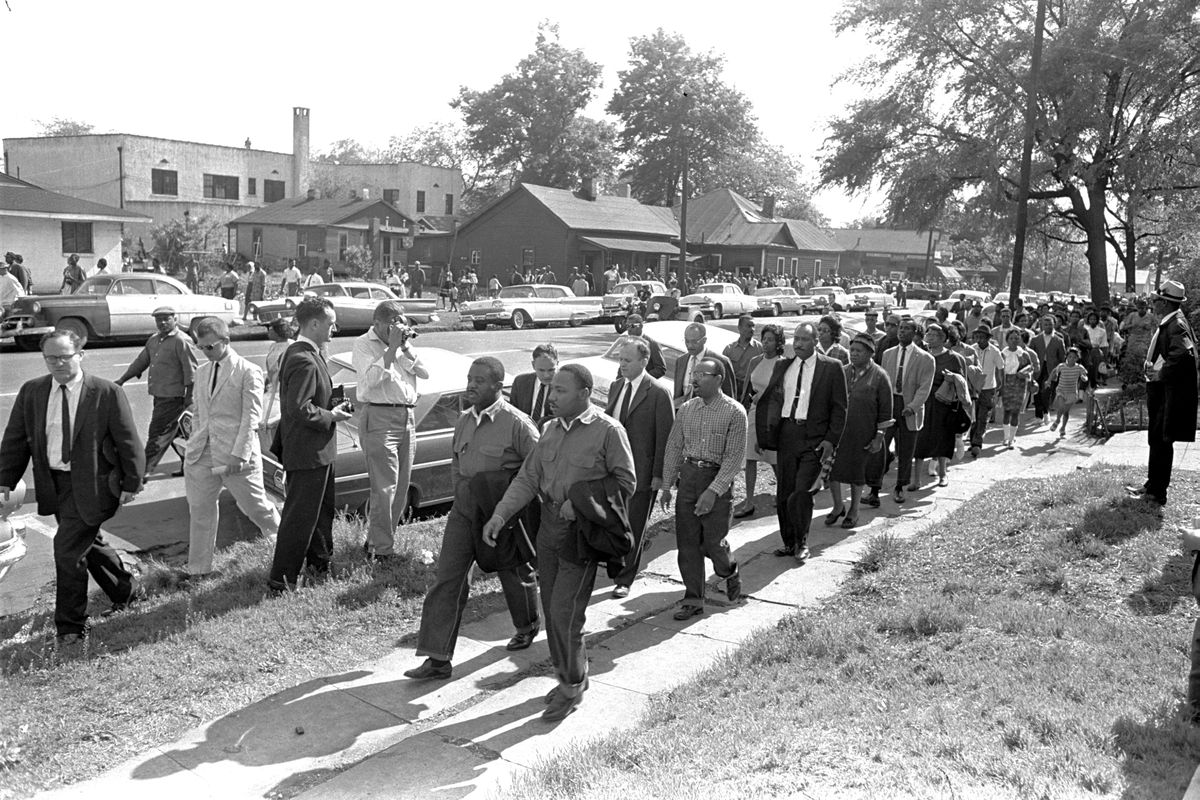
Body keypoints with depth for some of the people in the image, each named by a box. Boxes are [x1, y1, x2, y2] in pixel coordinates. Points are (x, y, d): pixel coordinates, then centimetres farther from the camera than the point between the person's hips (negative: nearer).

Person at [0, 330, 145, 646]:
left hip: (91, 484, -6)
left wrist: (131, 484, -4)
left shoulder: (106, 393, -12)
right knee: (89, 542, 18)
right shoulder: (31, 392, 2)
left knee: (68, 548, -8)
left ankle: (70, 625, 9)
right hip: (52, 484, 6)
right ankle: (125, 591, 41)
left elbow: (128, 442, -7)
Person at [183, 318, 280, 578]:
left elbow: (251, 418, -12)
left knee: (255, 506, 4)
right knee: (200, 511, 9)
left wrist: (238, 455, -19)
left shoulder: (248, 372, -8)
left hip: (236, 454, -6)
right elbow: (199, 412, 20)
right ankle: (198, 568, 21)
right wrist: (194, 445, 11)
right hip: (201, 455, 6)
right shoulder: (202, 371, 12)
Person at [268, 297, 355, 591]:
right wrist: (332, 416, -17)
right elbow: (301, 410, -30)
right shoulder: (303, 360, -23)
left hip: (318, 451, 11)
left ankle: (319, 566, 39)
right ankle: (281, 580, 10)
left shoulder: (311, 355, 10)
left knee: (322, 510, 23)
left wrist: (333, 406, 8)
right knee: (299, 517, -1)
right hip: (307, 453, -11)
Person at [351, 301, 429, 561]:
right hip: (379, 417, -7)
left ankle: (374, 540, 24)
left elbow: (425, 373, 5)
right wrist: (392, 348, -17)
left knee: (401, 487, 11)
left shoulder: (404, 343, 14)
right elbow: (371, 378, -17)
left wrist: (406, 348, -6)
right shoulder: (363, 344, -3)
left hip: (408, 416, 7)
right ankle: (382, 550, -2)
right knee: (385, 488, -9)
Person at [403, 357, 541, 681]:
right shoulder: (464, 420, 6)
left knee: (515, 574, 15)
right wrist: (461, 487, 4)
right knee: (447, 581, 0)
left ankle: (528, 627, 45)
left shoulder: (516, 423, -16)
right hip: (464, 509, 6)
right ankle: (438, 658, 5)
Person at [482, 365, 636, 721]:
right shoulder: (551, 430, 10)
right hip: (548, 527, 7)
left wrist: (580, 503, -15)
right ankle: (568, 677, 31)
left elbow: (626, 482, -7)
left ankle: (573, 686, 13)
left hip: (582, 532, -7)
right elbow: (528, 478, 8)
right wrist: (501, 514, -5)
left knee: (565, 613, -6)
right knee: (551, 610, 13)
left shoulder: (608, 431, -10)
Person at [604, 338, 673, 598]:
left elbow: (664, 437, -11)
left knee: (633, 528, 6)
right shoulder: (616, 386, 9)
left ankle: (624, 580, 19)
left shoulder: (658, 394, -12)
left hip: (641, 473, -5)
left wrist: (659, 475, -12)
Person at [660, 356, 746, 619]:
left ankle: (730, 575, 33)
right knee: (687, 541, 5)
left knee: (713, 542, 0)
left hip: (718, 478, -4)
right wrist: (666, 486, 7)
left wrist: (713, 491, -18)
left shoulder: (734, 412, -10)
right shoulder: (686, 409, 5)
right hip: (688, 475, 5)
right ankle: (693, 599, 17)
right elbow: (674, 447, 10)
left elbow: (734, 457, -12)